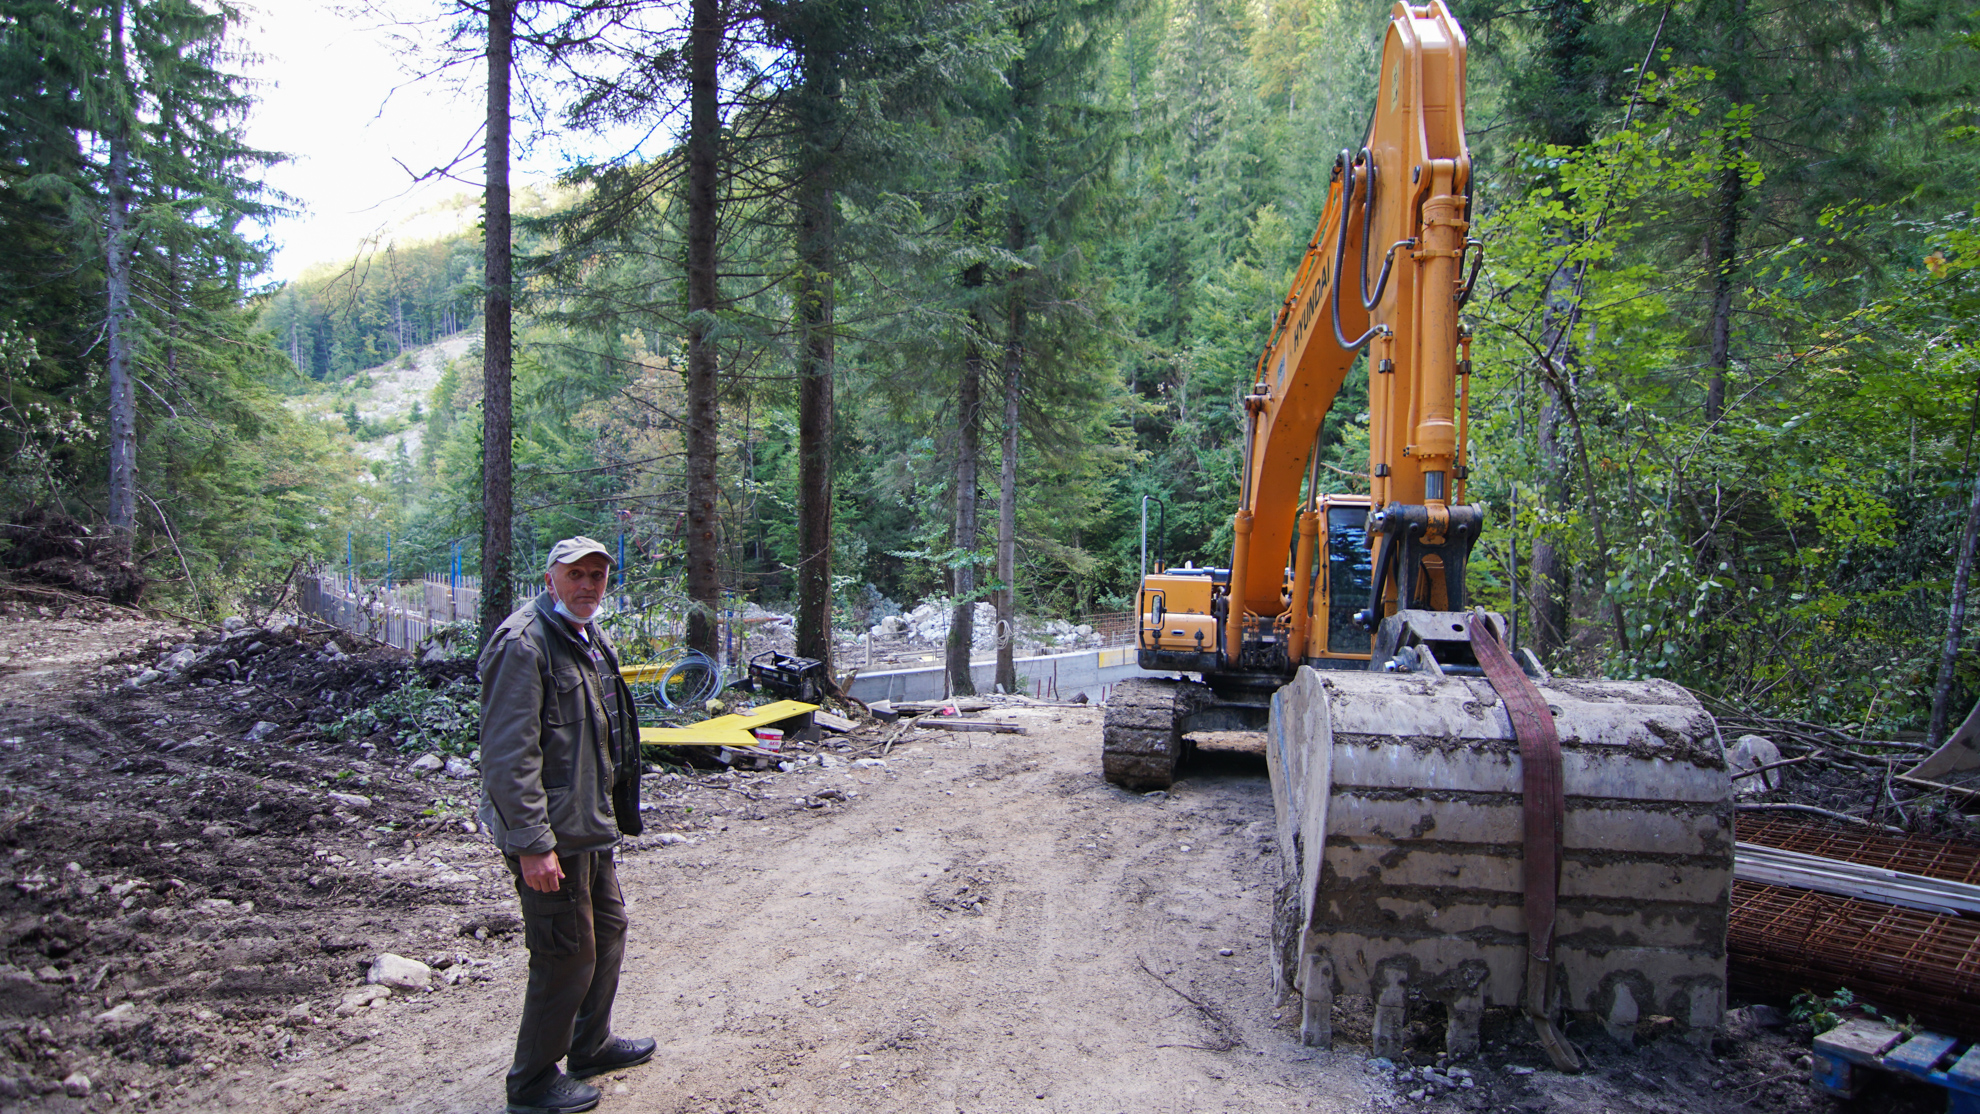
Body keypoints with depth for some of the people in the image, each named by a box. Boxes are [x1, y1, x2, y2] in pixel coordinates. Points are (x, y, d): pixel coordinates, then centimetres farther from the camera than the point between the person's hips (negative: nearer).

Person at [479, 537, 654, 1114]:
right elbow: (509, 755, -24)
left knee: (608, 928, 21)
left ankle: (591, 1045, 40)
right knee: (567, 956, 0)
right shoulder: (522, 643, -19)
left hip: (591, 827, 10)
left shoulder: (590, 640, 13)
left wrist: (611, 813, 24)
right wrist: (532, 843, -26)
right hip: (551, 834, -10)